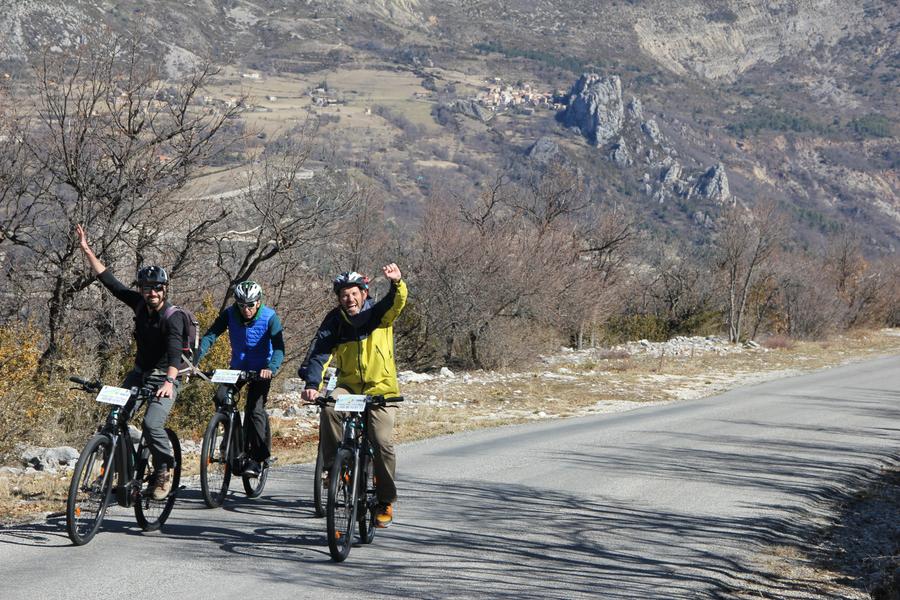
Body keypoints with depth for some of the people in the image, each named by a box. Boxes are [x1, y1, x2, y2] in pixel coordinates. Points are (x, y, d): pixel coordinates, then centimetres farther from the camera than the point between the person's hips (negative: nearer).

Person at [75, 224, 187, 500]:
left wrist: (169, 381, -50)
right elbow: (109, 280, 4)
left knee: (152, 424, -25)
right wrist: (87, 250, 3)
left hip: (164, 378, -6)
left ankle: (165, 470, -3)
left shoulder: (173, 317, -20)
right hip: (139, 373, 6)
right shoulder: (140, 304, -2)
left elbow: (175, 351, -34)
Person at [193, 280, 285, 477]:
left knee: (255, 410, -18)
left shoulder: (269, 317, -20)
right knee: (221, 398, -19)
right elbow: (209, 336, -21)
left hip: (261, 370, -3)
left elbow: (279, 348, -27)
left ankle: (256, 459, -7)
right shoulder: (229, 314, -14)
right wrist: (194, 361, -36)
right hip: (238, 367, 3)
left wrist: (271, 368, -46)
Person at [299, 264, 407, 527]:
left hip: (380, 388, -2)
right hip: (349, 385, 2)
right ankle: (332, 465, -15)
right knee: (329, 407, -31)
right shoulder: (335, 321, -4)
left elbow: (397, 302, -26)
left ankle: (386, 501, 1)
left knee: (382, 442, -16)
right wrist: (311, 384, -31)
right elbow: (319, 353, -14)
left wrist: (397, 283, -50)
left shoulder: (379, 314, -6)